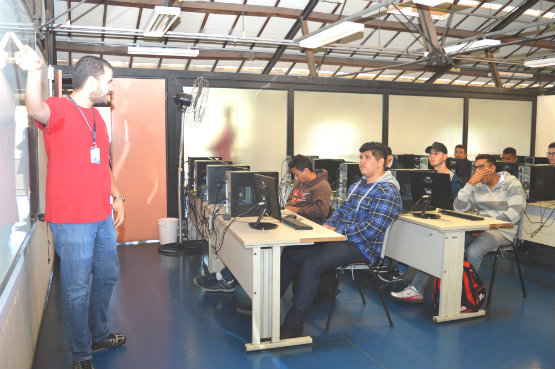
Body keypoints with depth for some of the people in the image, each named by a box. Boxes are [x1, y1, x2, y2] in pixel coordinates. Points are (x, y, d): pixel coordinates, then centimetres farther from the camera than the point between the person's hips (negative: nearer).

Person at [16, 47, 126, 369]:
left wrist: (117, 197, 13)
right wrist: (35, 72, -55)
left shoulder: (97, 116, 15)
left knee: (107, 277, 20)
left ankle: (99, 335, 40)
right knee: (78, 289, 1)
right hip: (72, 221, -8)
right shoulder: (59, 109, -10)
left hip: (103, 216, 8)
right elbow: (36, 109, -36)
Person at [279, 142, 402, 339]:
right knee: (290, 252, -2)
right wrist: (327, 226, 1)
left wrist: (336, 231, -18)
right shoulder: (357, 185, 18)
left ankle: (293, 326, -19)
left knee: (311, 263, -28)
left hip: (361, 247, -9)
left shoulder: (387, 192, -12)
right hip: (340, 239, 9)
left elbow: (370, 230, -21)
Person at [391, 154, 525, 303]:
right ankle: (416, 290, -14)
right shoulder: (478, 186, 14)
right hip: (479, 229, 5)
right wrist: (470, 183, -4)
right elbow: (459, 208, 4)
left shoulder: (512, 185, -1)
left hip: (501, 231, -5)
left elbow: (514, 214, -13)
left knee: (472, 252, -37)